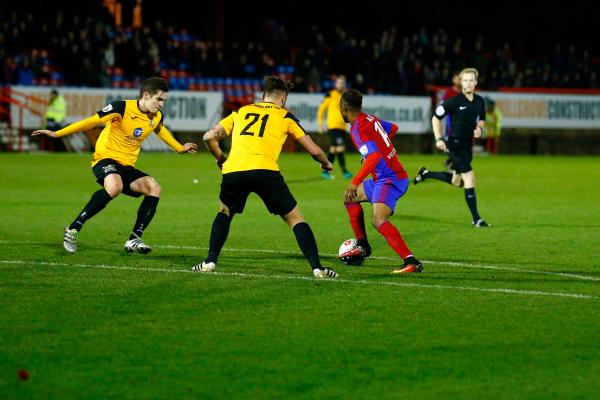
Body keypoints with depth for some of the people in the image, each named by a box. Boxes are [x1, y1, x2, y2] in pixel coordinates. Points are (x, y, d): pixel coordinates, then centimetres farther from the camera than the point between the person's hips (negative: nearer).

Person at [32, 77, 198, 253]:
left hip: (127, 166, 7)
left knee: (154, 188, -16)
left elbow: (160, 131, 31)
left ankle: (134, 240, -9)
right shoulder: (122, 108, -15)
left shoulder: (157, 117, 6)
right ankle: (74, 229, -28)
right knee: (114, 187, -38)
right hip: (106, 159, -7)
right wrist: (57, 134, -12)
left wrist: (180, 148, 43)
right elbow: (92, 121, -12)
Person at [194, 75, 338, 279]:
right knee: (295, 219, 11)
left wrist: (221, 159, 38)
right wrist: (326, 164, 39)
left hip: (233, 170, 2)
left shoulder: (241, 111, 26)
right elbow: (314, 150, 18)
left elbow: (210, 136, 20)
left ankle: (210, 262, 21)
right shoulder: (285, 116, 19)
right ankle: (317, 267, 0)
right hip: (265, 171, -2)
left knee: (225, 212, 31)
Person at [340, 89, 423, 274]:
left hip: (390, 180, -10)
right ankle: (362, 244, 32)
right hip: (383, 178, 10)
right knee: (350, 197, 26)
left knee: (378, 221, -28)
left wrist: (355, 182, -30)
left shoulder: (358, 128, -18)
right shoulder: (370, 119, 10)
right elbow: (393, 128, 29)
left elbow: (374, 156, -30)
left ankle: (411, 262, -39)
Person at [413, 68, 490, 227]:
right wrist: (439, 139, -12)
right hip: (455, 144, -7)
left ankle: (426, 174, 39)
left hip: (468, 145, 7)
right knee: (469, 180, -12)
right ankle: (476, 219, -6)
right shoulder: (455, 101, -14)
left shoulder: (479, 101, 3)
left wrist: (479, 128, -3)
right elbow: (436, 117, -6)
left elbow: (481, 119, 20)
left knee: (456, 181, 18)